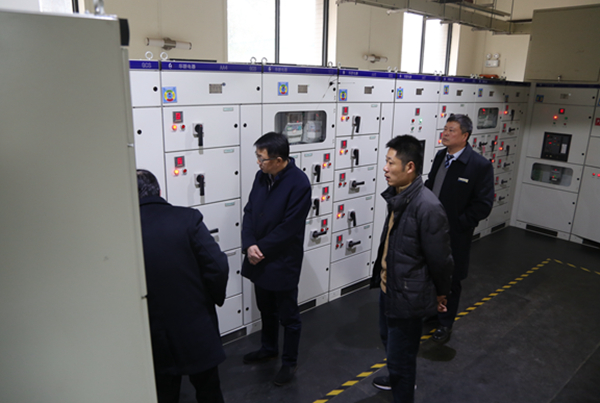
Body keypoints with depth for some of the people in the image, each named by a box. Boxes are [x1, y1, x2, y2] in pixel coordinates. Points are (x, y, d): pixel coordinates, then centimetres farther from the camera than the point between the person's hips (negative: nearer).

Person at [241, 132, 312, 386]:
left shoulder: (298, 183, -21)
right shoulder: (262, 176, 0)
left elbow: (288, 228, -22)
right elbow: (249, 211, 2)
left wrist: (261, 249, -16)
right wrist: (249, 245, -12)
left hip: (283, 262, -7)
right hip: (259, 259, 7)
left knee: (288, 316, 12)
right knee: (266, 309, 25)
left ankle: (290, 362, 32)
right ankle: (268, 349, 47)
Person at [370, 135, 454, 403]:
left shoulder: (428, 207, -29)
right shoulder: (397, 196, -2)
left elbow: (440, 258, -19)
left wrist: (440, 293, -4)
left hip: (408, 295, -9)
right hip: (389, 286, 9)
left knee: (400, 354, 8)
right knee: (388, 338, 30)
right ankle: (398, 378, 57)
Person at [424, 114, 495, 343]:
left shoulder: (480, 165, -16)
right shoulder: (440, 156, 4)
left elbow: (483, 205, -17)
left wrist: (456, 224, -18)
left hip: (454, 237, -6)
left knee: (450, 281, 13)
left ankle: (445, 324, 34)